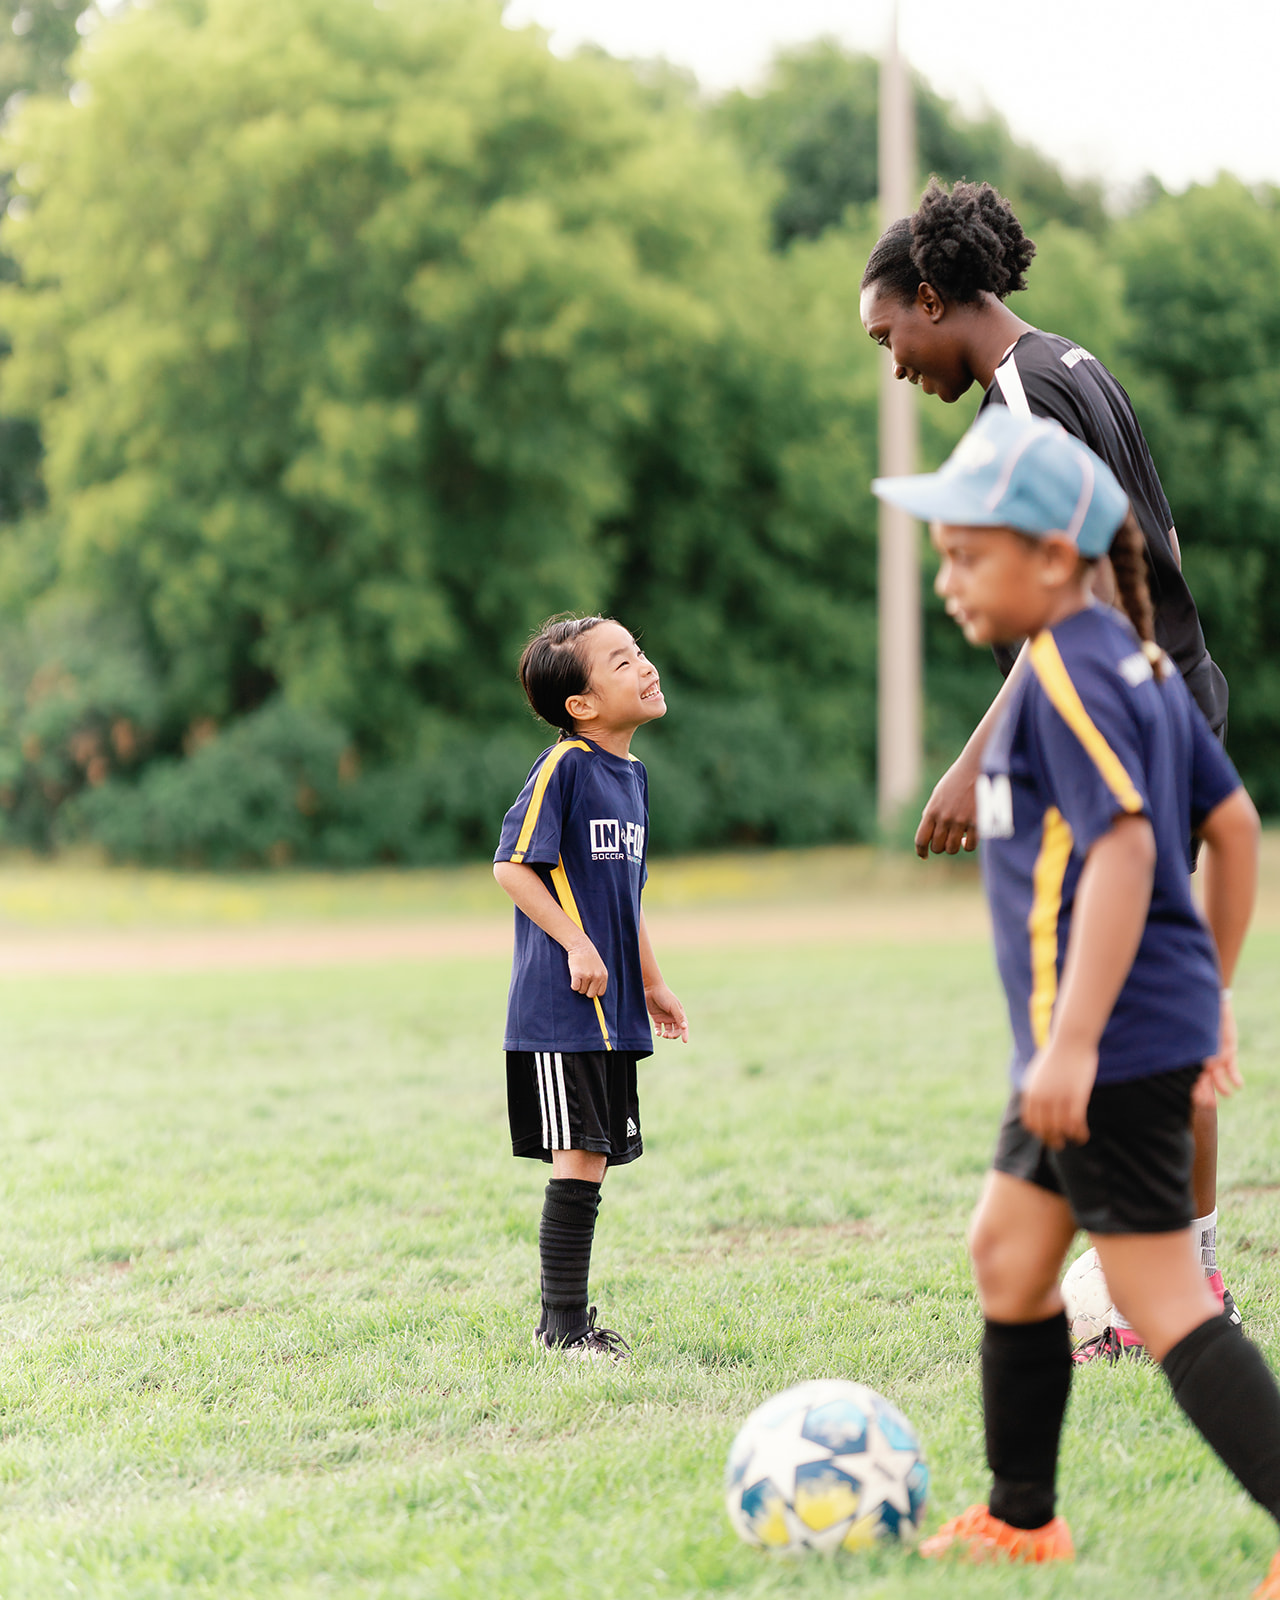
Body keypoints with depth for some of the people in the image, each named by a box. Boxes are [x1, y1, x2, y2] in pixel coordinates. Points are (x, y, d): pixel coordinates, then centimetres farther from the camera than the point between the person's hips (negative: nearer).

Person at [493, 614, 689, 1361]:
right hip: (560, 1010, -8)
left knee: (592, 1162, 11)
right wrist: (576, 943, -20)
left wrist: (652, 983, 25)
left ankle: (566, 1318, 19)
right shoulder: (565, 765, -12)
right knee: (578, 1162, -9)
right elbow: (512, 864, -16)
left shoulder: (632, 773, 14)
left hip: (612, 1009, 8)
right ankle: (563, 1325, -2)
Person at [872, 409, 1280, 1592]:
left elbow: (1123, 844, -27)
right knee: (1006, 1250, 19)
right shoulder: (1138, 660, 13)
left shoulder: (1065, 674, -16)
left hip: (1114, 1046, -10)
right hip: (1163, 1020, 10)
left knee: (1162, 1299, -9)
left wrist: (1073, 1042, -28)